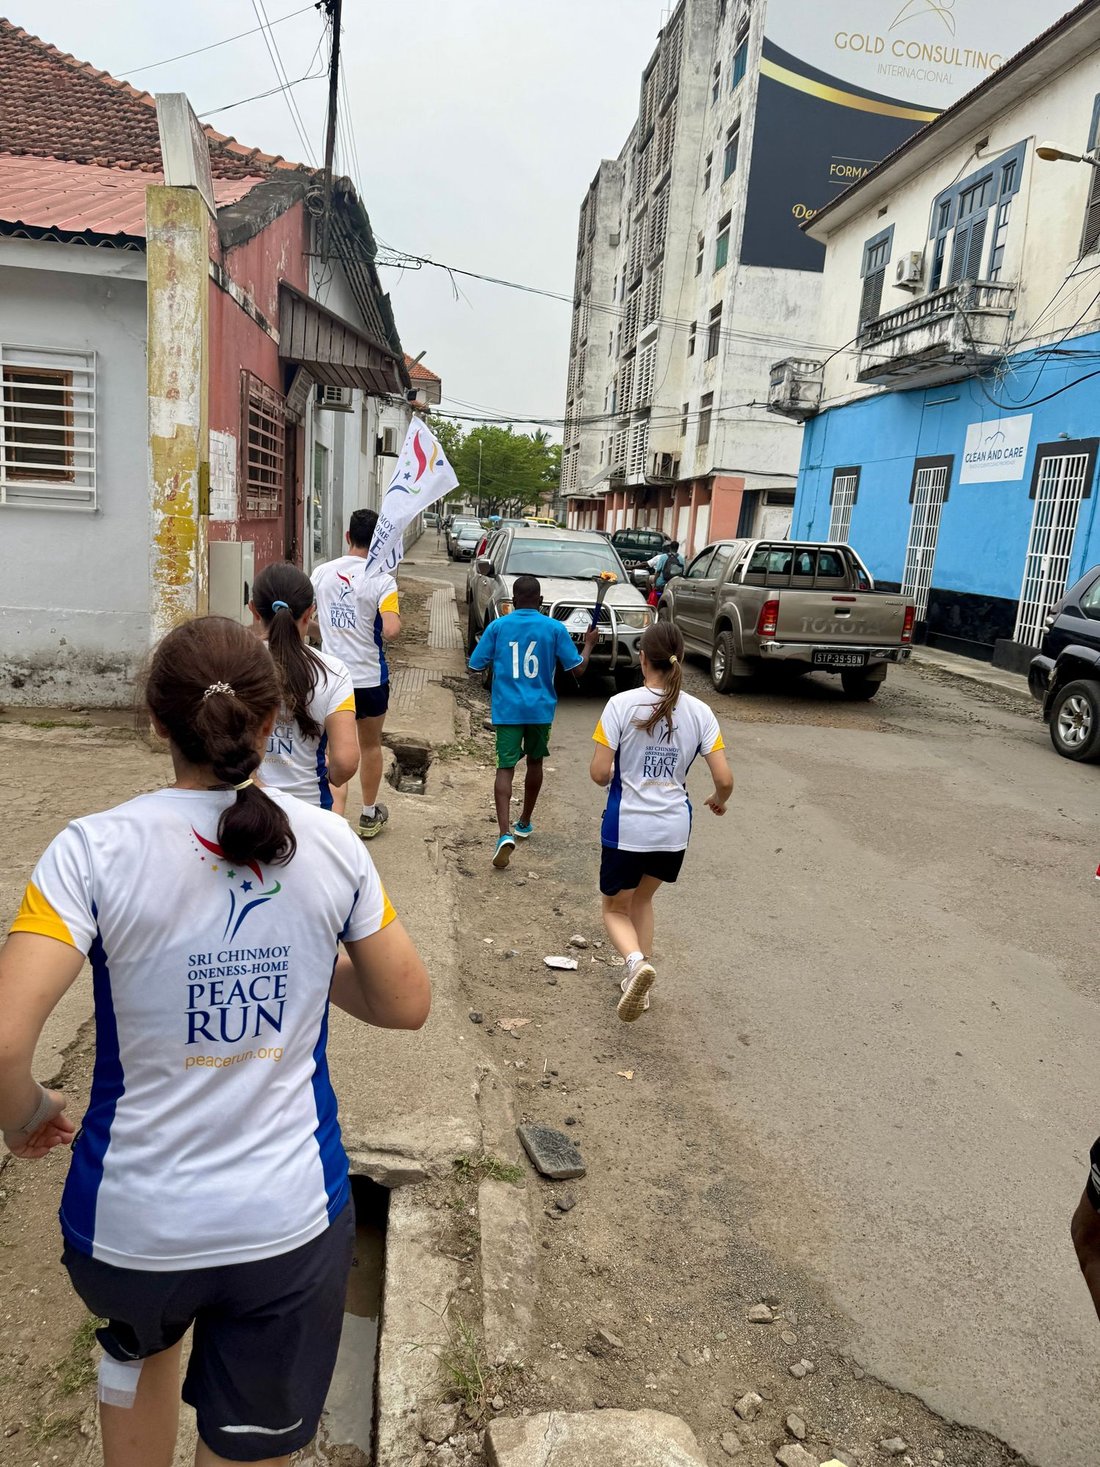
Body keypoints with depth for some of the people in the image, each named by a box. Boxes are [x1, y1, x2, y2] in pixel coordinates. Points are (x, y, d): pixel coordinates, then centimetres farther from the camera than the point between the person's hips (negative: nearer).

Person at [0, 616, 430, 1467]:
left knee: (141, 1351, 37)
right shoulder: (331, 845, -10)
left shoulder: (95, 851, -17)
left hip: (131, 1229, 0)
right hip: (292, 1222, 0)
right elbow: (406, 1005, -2)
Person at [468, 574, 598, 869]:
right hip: (540, 709, 1)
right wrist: (589, 643, 17)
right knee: (535, 762, 21)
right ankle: (524, 823, 36)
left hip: (507, 709, -1)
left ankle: (505, 834, -21)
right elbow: (578, 668, -1)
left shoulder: (497, 626, -2)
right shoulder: (554, 628, -3)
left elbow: (474, 667, 2)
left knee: (505, 767, -2)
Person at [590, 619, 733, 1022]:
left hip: (626, 828, -3)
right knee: (642, 898, 28)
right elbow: (724, 779, -6)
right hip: (674, 829, 3)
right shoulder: (700, 712, -5)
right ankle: (639, 984, 30)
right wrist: (719, 801, 17)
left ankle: (637, 962, -14)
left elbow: (599, 773, -13)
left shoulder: (622, 704, -13)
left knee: (615, 909, 16)